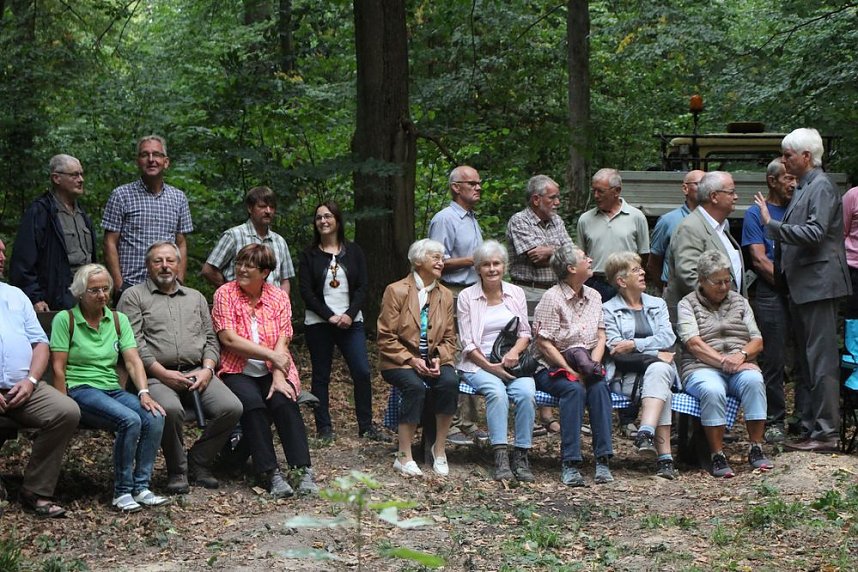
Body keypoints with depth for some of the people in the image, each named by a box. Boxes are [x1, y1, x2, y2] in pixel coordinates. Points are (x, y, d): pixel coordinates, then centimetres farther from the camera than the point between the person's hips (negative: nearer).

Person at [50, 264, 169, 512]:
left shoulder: (118, 320, 14)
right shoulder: (65, 319, 0)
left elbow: (133, 361, 5)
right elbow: (58, 368, -5)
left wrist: (144, 393, -12)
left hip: (113, 389, 5)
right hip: (80, 389, -5)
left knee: (155, 417, -24)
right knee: (130, 420, -31)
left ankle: (141, 487, -16)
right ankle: (122, 491, -19)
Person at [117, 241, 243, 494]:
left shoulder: (195, 298, 25)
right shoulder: (134, 296, 10)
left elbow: (210, 340, 19)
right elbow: (133, 343, -2)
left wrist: (207, 369, -1)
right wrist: (163, 373, -12)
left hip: (196, 373, 4)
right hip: (156, 375, -4)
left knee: (231, 407, -22)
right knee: (171, 409, -37)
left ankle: (198, 462, -2)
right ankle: (177, 470, -13)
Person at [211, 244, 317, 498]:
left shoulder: (278, 297, 8)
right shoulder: (225, 294, 2)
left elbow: (282, 341, -1)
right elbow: (228, 338, -9)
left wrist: (278, 376, -17)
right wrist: (270, 354, -14)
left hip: (273, 372, 2)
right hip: (237, 372, -2)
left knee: (284, 401, -27)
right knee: (252, 403, -31)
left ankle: (304, 471, -29)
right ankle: (271, 474, -29)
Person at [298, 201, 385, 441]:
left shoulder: (353, 252, 8)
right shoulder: (309, 255, 4)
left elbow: (363, 286, 2)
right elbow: (306, 291, -3)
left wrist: (349, 315, -12)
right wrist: (330, 316, -13)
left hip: (351, 321, 1)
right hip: (318, 323, -1)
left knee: (362, 372, -7)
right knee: (321, 375, 2)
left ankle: (366, 426, 1)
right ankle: (324, 428, 7)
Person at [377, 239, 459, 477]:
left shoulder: (445, 295, 13)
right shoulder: (396, 291, -3)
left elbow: (449, 338, 12)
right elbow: (386, 338, -7)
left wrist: (439, 359, -9)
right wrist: (412, 361, -17)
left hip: (434, 360, 4)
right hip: (401, 360, -4)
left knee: (450, 382, -29)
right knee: (415, 387, -34)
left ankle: (438, 449, -15)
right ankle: (404, 457, -28)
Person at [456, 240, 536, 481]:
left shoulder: (516, 293, 13)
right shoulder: (467, 297, 4)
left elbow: (525, 332, 14)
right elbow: (467, 343, 0)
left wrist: (514, 352, -9)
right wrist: (490, 366, -13)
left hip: (513, 362, 2)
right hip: (479, 364, -2)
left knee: (526, 392, -29)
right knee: (497, 392, -34)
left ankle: (521, 456, -22)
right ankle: (500, 457, -34)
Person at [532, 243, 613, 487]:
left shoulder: (593, 297, 12)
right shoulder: (552, 298, -8)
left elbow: (601, 338, 9)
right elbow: (544, 344, -11)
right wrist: (572, 371, -16)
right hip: (553, 368, -4)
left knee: (599, 387, -28)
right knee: (574, 389, -34)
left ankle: (603, 460, -32)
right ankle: (570, 464, -36)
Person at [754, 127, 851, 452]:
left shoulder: (822, 187, -11)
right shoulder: (803, 188, 17)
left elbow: (814, 233, -22)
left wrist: (772, 225, -20)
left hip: (818, 284, -10)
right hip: (801, 285, 10)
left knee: (821, 359, -9)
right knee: (806, 361, 13)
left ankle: (827, 433, -8)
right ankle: (811, 427, 19)